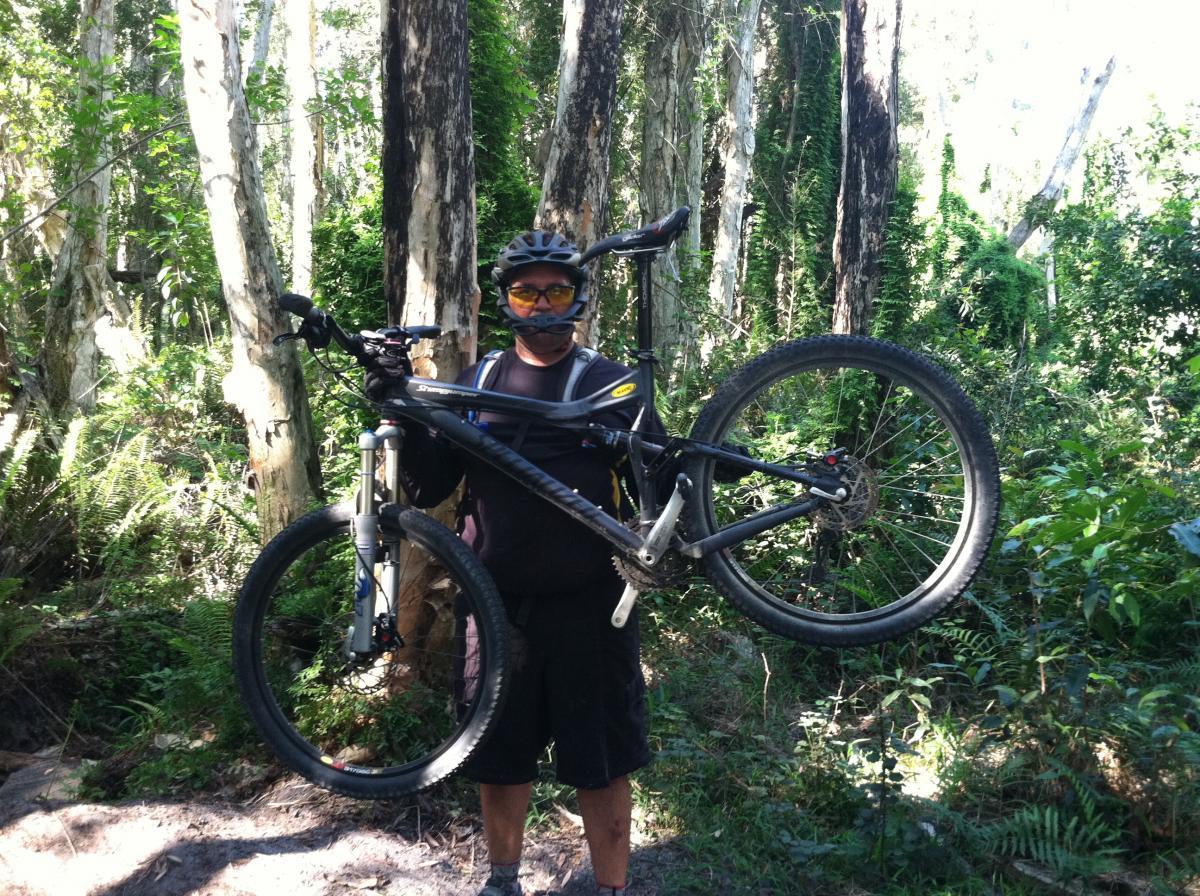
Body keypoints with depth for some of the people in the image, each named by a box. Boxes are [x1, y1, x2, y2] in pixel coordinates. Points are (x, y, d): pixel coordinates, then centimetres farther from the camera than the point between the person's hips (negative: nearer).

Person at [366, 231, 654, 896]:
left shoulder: (612, 384, 4)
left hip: (588, 603, -2)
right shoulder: (477, 384, 9)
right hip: (498, 601, 2)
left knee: (601, 762, 6)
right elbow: (428, 488, 4)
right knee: (500, 755, 15)